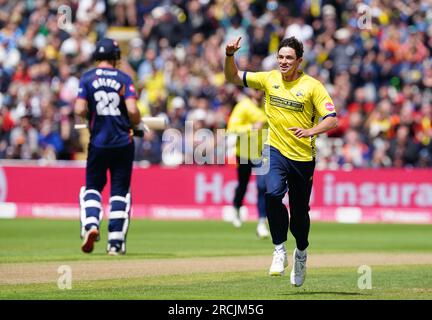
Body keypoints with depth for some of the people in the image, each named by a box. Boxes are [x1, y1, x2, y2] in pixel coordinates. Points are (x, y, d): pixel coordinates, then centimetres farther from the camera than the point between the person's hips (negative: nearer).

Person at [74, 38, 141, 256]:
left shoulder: (87, 78, 0)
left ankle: (90, 224, -15)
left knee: (92, 186, 12)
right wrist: (136, 124, 7)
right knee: (119, 191, 7)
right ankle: (116, 242, 5)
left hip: (98, 142, 0)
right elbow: (132, 110, -13)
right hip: (123, 143, 0)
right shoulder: (124, 79, -1)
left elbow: (80, 110, -9)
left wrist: (92, 115, 11)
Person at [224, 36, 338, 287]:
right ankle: (280, 251, -16)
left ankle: (301, 252, 39)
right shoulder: (269, 79, 4)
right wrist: (230, 55, -9)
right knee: (273, 193, -28)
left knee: (300, 211, 9)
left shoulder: (312, 86, -6)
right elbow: (233, 77, 10)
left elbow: (332, 120, -11)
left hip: (303, 157, -1)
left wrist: (310, 131, -29)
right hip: (276, 151, 1)